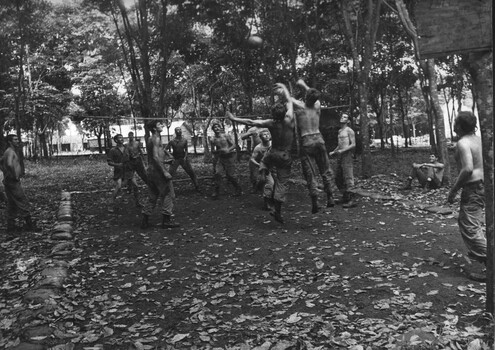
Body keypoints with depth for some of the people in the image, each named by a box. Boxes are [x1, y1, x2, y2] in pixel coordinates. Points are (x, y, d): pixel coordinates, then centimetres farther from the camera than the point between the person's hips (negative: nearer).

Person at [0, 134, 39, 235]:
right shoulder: (11, 152, -15)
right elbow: (9, 164, -33)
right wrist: (15, 175, -22)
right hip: (13, 182, -10)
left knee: (11, 205, 12)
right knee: (23, 202, -2)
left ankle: (11, 229, 16)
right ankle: (29, 224, 6)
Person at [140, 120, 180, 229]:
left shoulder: (150, 139, 16)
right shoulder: (156, 139, -12)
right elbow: (155, 156, -22)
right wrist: (164, 171, -24)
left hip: (151, 169, 9)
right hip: (158, 169, -9)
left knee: (152, 196, 14)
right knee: (168, 194, -1)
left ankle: (145, 220, 14)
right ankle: (166, 220, 1)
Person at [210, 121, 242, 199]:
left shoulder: (226, 136, -8)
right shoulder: (213, 139, -1)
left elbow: (234, 145, -7)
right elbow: (212, 151, 7)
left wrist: (228, 150, -25)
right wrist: (219, 151, -12)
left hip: (229, 157, -3)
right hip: (220, 158, 3)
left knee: (230, 175, 0)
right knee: (217, 173, -13)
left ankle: (239, 190, 20)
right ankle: (216, 192, -2)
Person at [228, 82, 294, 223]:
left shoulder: (270, 123, -13)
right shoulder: (289, 120, -15)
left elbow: (250, 122, -9)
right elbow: (289, 101, 0)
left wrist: (234, 118, 0)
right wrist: (284, 87, 15)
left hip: (273, 154, 1)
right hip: (286, 156, -1)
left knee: (264, 160, 38)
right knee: (282, 183, 5)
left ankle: (263, 174, 10)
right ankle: (278, 212, 5)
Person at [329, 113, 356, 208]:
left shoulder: (349, 131, -4)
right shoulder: (339, 131, 20)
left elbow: (353, 145, -11)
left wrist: (342, 150, -20)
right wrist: (333, 152, 16)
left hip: (347, 155, -8)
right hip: (339, 157, 9)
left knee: (348, 178, -9)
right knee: (338, 179, 11)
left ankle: (351, 200, -9)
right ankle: (345, 197, 22)